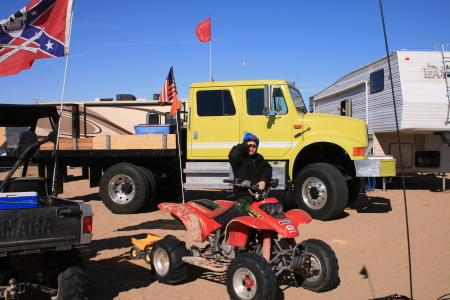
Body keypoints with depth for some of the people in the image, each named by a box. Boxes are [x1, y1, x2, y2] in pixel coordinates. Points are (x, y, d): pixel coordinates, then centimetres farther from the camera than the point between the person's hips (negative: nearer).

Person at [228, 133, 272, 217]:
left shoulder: (259, 159, 19)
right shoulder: (240, 157, 5)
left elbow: (267, 169, 6)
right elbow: (233, 154, -19)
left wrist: (264, 180, -13)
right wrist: (246, 145, -11)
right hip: (244, 192, -4)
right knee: (241, 209, -29)